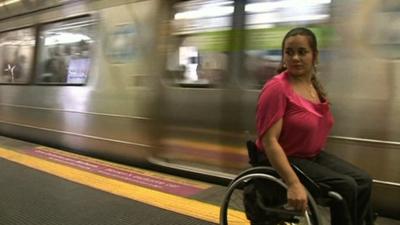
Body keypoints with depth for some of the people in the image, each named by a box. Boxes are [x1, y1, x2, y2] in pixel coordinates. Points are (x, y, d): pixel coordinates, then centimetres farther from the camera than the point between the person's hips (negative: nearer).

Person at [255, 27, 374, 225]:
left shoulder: (314, 85, 6)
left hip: (313, 155, 8)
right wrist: (293, 184, -32)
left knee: (363, 180, 0)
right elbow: (269, 140, -27)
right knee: (345, 186, -17)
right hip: (285, 159, -8)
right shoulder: (277, 88, -22)